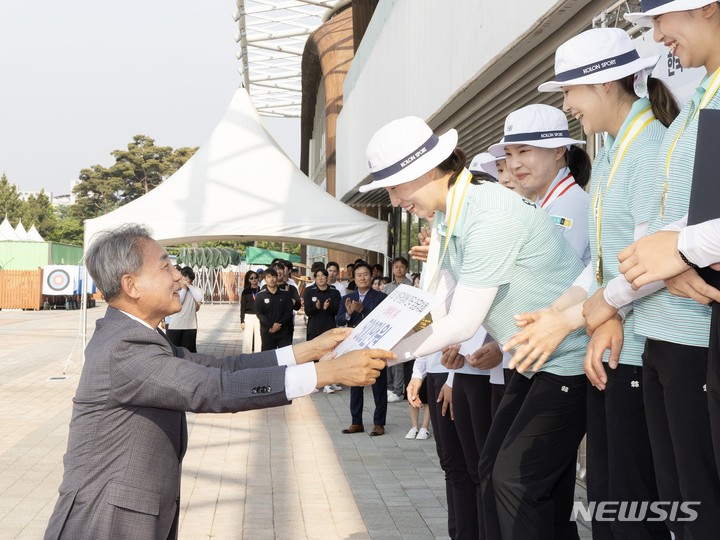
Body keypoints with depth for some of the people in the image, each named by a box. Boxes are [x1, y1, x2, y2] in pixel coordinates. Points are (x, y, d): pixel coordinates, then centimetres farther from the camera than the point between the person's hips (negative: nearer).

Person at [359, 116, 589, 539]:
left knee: (517, 480, -11)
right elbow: (441, 303, 3)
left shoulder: (489, 214, -26)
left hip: (571, 358, -10)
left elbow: (463, 324, -25)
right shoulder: (443, 220, 4)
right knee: (493, 468, 11)